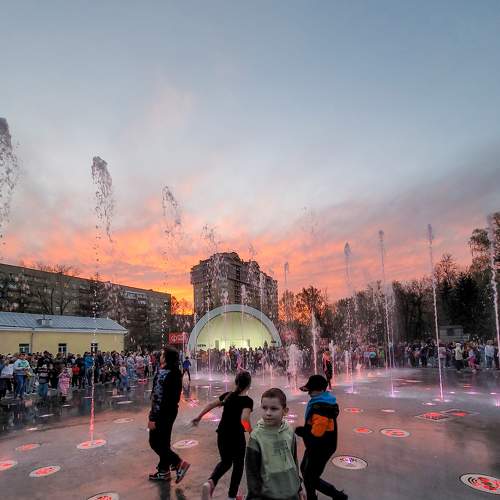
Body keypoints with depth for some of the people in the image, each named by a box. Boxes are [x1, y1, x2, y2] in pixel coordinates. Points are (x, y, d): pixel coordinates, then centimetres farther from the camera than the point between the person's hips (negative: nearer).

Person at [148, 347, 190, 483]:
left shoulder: (163, 374, -24)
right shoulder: (175, 373, 4)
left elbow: (159, 398, -25)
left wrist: (153, 418, -21)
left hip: (163, 413, -9)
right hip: (171, 410, 9)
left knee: (156, 442, 4)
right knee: (163, 442, 19)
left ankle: (179, 463, 4)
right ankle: (163, 471, 30)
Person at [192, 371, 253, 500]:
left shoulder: (227, 395, 2)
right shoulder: (247, 401, -14)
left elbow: (211, 405, 9)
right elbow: (244, 419, -29)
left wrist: (199, 417, 20)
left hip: (222, 435, 5)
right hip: (237, 436, -5)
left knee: (225, 462, 23)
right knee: (238, 465, 18)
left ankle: (210, 482, -2)